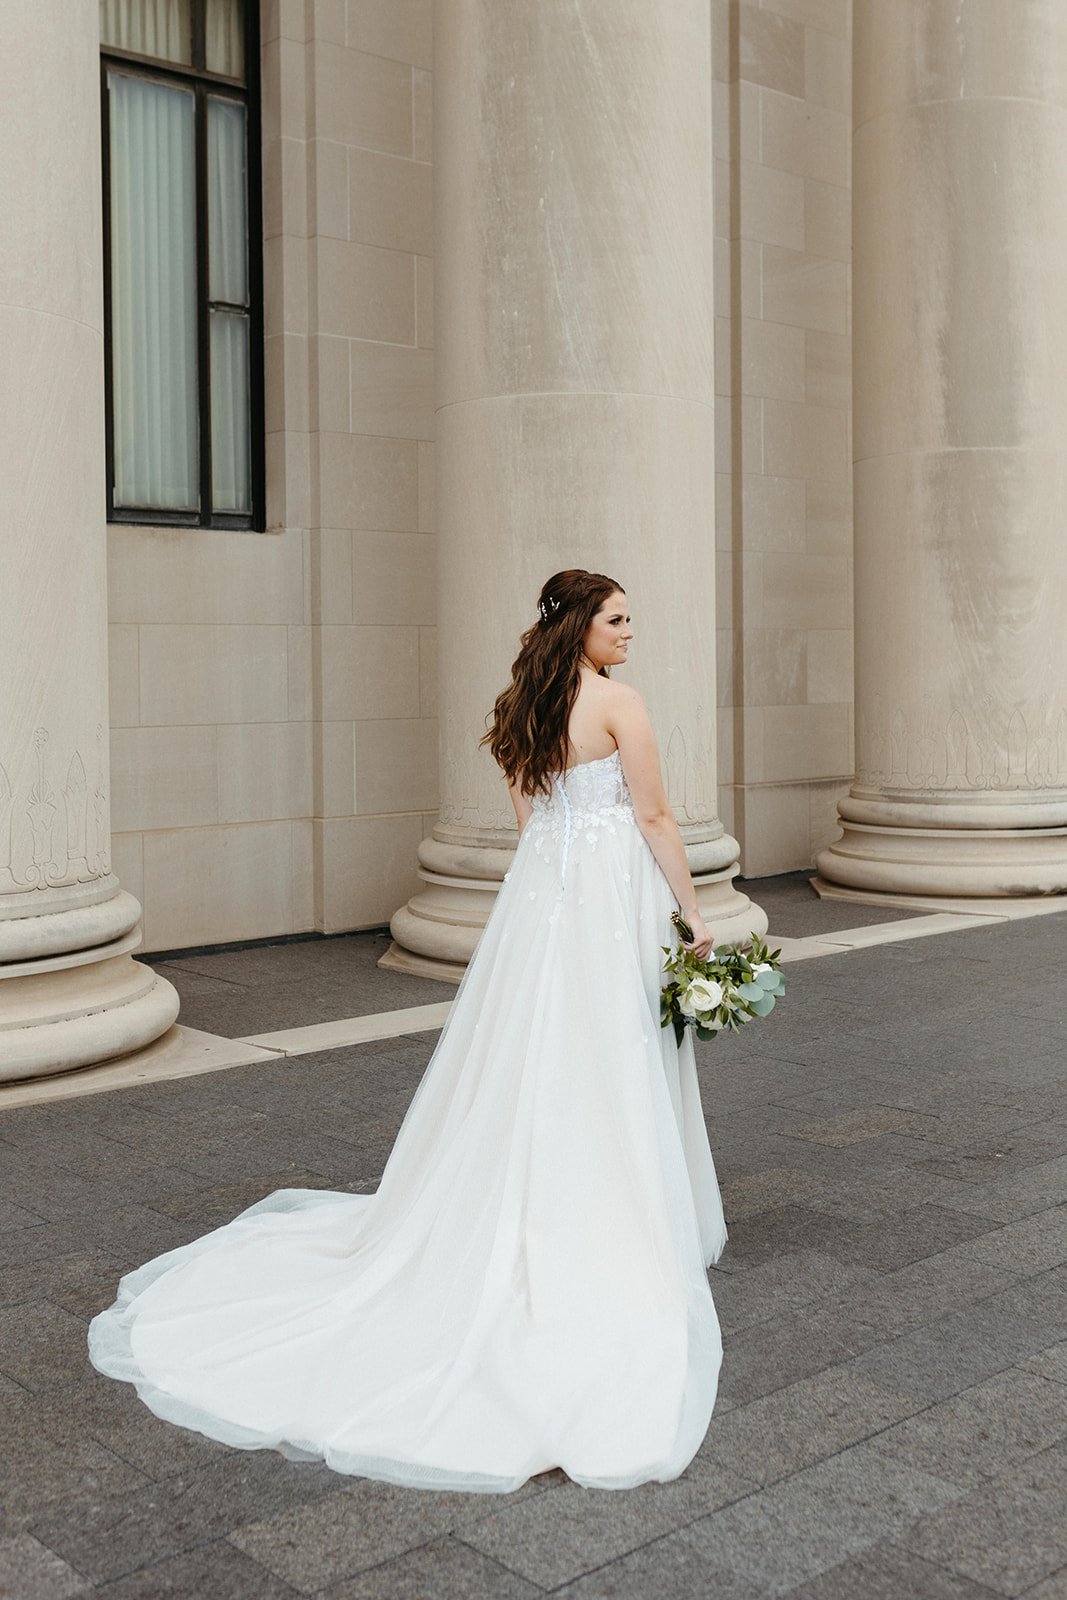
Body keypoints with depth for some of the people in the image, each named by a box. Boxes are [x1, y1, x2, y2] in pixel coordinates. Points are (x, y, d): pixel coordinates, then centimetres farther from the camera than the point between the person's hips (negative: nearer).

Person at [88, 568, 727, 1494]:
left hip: (536, 895, 7)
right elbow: (654, 817, -10)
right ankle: (614, 1240, 10)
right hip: (610, 901, -7)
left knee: (523, 1068, 13)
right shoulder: (617, 703, -11)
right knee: (607, 1083, 0)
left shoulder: (522, 708, 11)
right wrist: (691, 911, -3)